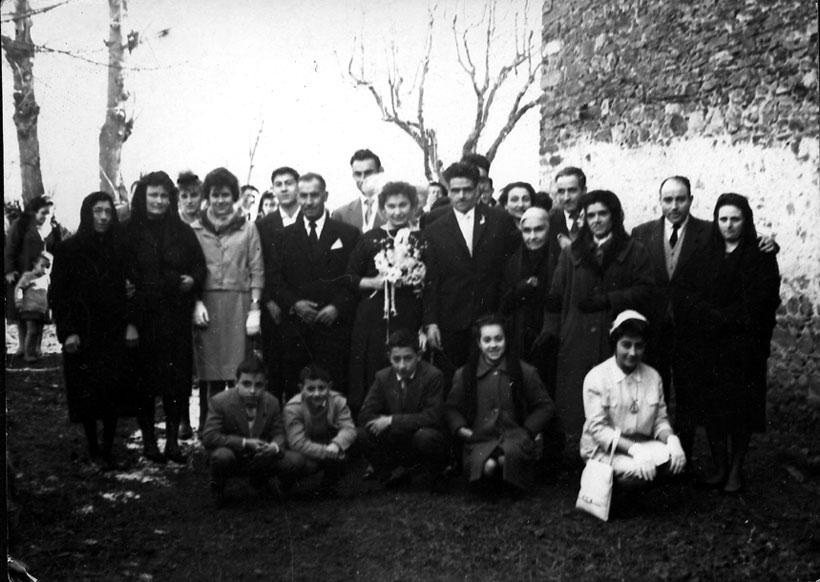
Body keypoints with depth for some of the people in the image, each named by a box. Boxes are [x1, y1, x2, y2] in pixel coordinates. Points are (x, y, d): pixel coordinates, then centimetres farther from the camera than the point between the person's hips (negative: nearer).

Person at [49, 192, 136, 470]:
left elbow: (127, 290, 9)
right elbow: (57, 294, -2)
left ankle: (108, 447, 8)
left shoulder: (117, 249, 8)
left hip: (114, 333, 2)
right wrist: (67, 331, -10)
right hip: (82, 335, -2)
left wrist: (129, 322, -3)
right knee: (87, 393, 2)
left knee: (114, 390, -2)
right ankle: (93, 448, 16)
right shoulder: (68, 250, -1)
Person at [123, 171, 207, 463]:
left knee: (178, 379, 2)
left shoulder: (182, 231, 7)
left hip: (176, 318, 2)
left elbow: (200, 266, 14)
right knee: (144, 381, 3)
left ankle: (173, 440, 13)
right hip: (143, 316, -2)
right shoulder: (130, 232, 0)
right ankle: (148, 440, 15)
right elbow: (122, 277, -4)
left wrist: (193, 280, -9)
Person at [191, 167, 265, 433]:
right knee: (209, 373, -1)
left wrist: (255, 308, -3)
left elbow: (257, 271, 5)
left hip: (239, 305, 0)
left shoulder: (247, 228, 9)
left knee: (239, 374, -3)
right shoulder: (195, 229, 10)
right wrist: (196, 303, -5)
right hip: (206, 305, 0)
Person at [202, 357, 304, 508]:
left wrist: (274, 446, -27)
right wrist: (244, 443, -31)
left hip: (260, 460, 4)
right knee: (222, 455, -39)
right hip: (233, 458, -4)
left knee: (294, 461, -17)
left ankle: (258, 479, 15)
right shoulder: (219, 401, -20)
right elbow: (208, 437, -25)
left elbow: (278, 433, 0)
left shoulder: (271, 402, -8)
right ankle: (217, 488, -1)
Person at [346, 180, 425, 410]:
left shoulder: (423, 239, 5)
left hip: (410, 319, -1)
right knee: (372, 377, 0)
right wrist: (374, 282, -7)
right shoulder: (370, 239, 9)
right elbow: (350, 278, 8)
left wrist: (417, 282, -11)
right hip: (373, 319, 1)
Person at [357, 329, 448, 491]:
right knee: (361, 434, -18)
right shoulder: (383, 377, -2)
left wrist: (392, 421, -25)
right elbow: (365, 415, -4)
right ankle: (396, 473, 6)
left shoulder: (433, 376, -15)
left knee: (425, 435, -37)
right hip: (397, 446, 4)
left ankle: (436, 477, -4)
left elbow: (433, 417, -24)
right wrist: (383, 421, -24)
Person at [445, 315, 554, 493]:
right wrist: (461, 429, -1)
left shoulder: (525, 372, 8)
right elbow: (451, 408, 18)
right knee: (487, 465, -36)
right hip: (480, 439, 0)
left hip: (514, 437, 0)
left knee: (510, 456, -39)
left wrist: (527, 431, -2)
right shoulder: (464, 375, 10)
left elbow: (544, 406, 12)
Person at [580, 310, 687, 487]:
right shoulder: (596, 377, -9)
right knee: (637, 471, -33)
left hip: (641, 444, 5)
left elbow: (660, 419, 9)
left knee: (675, 459, -23)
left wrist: (671, 439, -15)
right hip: (603, 449, -5)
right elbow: (597, 428, -14)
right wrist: (633, 449, -28)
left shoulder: (653, 377, 6)